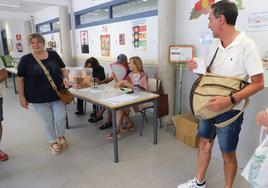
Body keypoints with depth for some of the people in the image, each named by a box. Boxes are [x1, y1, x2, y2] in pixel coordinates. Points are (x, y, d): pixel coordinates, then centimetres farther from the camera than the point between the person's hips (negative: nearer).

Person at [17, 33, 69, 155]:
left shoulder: (53, 55, 1)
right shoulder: (26, 59, -5)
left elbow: (63, 69, 10)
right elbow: (20, 79, -1)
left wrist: (65, 78, -11)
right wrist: (22, 97, -3)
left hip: (57, 94, 2)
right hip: (39, 97, -1)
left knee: (61, 117, 6)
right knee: (47, 120, 9)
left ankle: (61, 136, 35)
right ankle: (53, 142, 31)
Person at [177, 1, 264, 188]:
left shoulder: (246, 45, -17)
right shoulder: (215, 44, 4)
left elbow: (258, 83, -18)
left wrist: (229, 100, -28)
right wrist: (198, 68, -4)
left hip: (229, 110, -7)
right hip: (210, 105, 7)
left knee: (228, 154, 9)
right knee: (204, 143, 18)